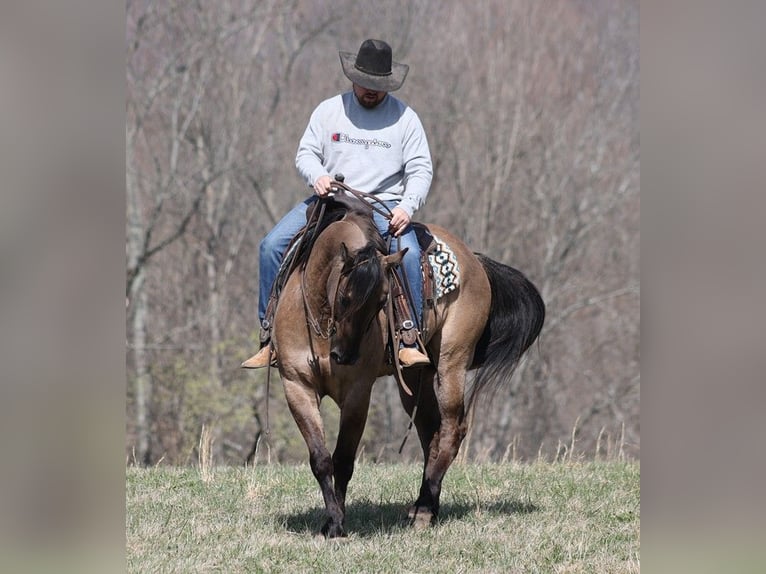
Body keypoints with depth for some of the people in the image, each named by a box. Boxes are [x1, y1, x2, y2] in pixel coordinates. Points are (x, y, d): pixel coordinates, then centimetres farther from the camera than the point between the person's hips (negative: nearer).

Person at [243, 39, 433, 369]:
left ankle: (409, 342, -28)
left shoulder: (405, 118, 5)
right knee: (272, 245, -15)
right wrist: (317, 176, -17)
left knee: (409, 252, -33)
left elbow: (421, 170, 1)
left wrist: (407, 207, -19)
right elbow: (306, 154, 8)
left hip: (383, 207, -2)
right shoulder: (329, 110, 9)